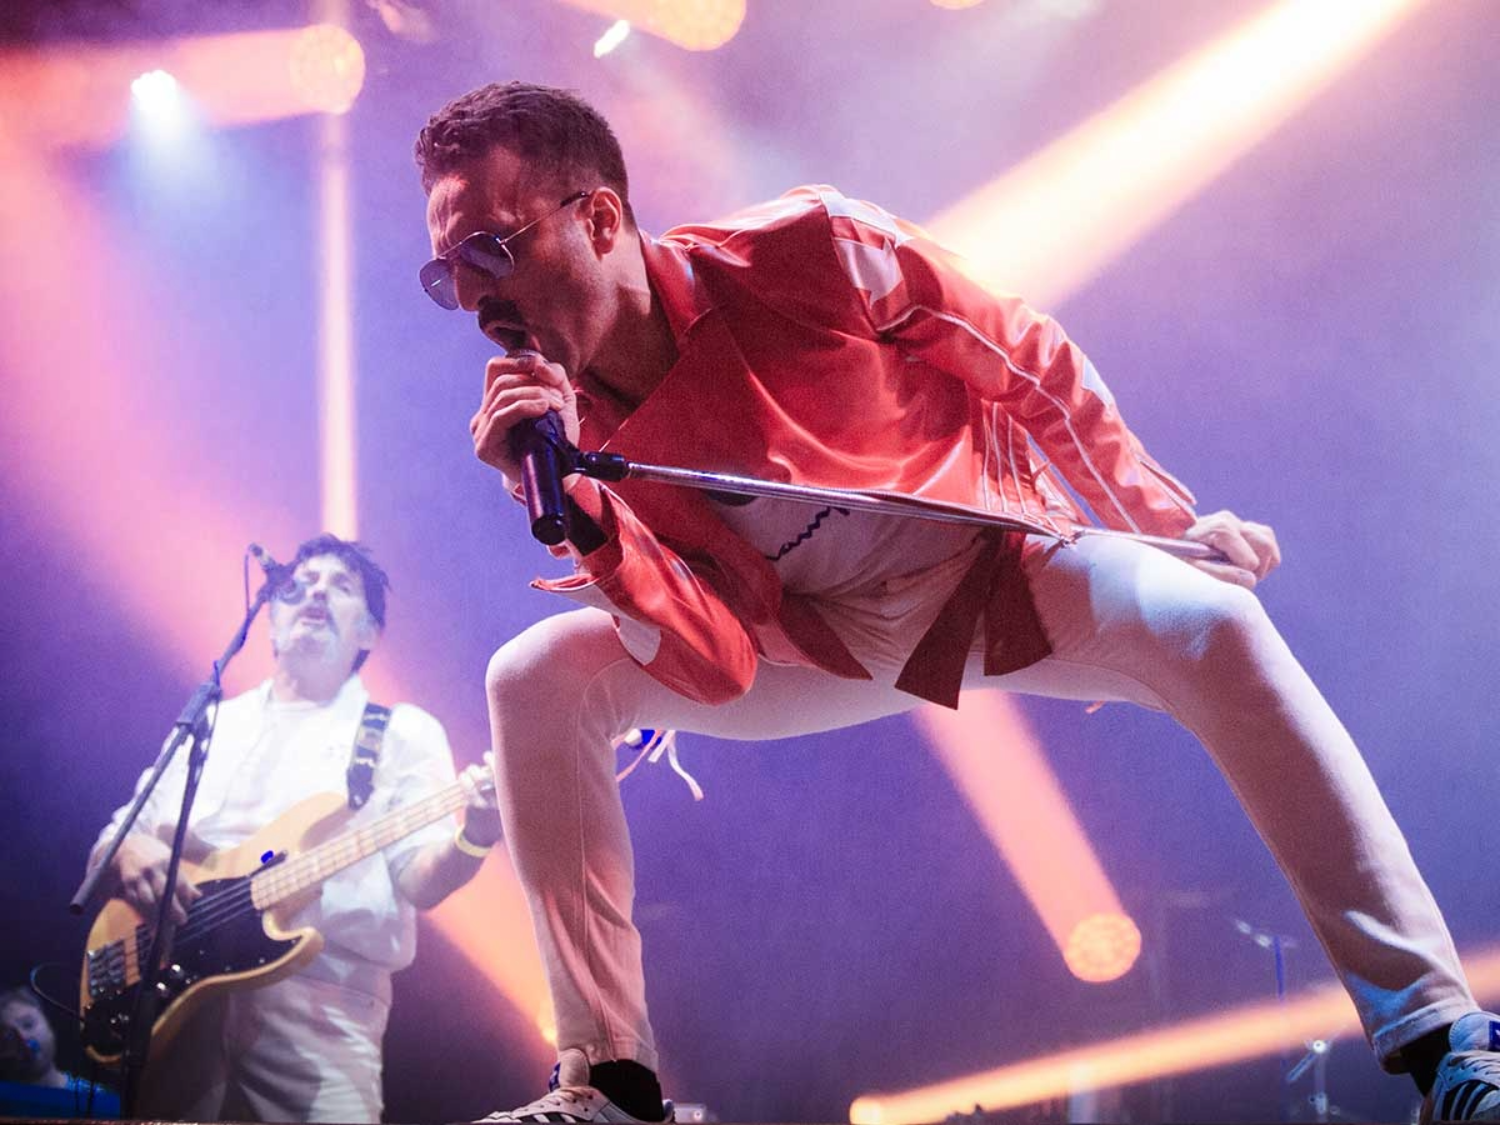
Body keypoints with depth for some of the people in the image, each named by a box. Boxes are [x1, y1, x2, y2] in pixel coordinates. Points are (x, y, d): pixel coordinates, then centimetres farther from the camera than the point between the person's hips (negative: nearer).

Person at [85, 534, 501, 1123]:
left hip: (318, 1007, -3)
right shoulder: (210, 724, 21)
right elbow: (116, 837, 20)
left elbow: (420, 877, -2)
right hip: (174, 992, 3)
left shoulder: (403, 733, 10)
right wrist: (130, 851, -4)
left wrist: (474, 836, -24)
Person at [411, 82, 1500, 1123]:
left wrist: (1171, 521, -5)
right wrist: (579, 509, -36)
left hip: (991, 563, -2)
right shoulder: (570, 434, -16)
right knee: (535, 678, -17)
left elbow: (1028, 361, -10)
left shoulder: (806, 251, -24)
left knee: (1208, 624, -31)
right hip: (814, 639, 2)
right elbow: (720, 669, -23)